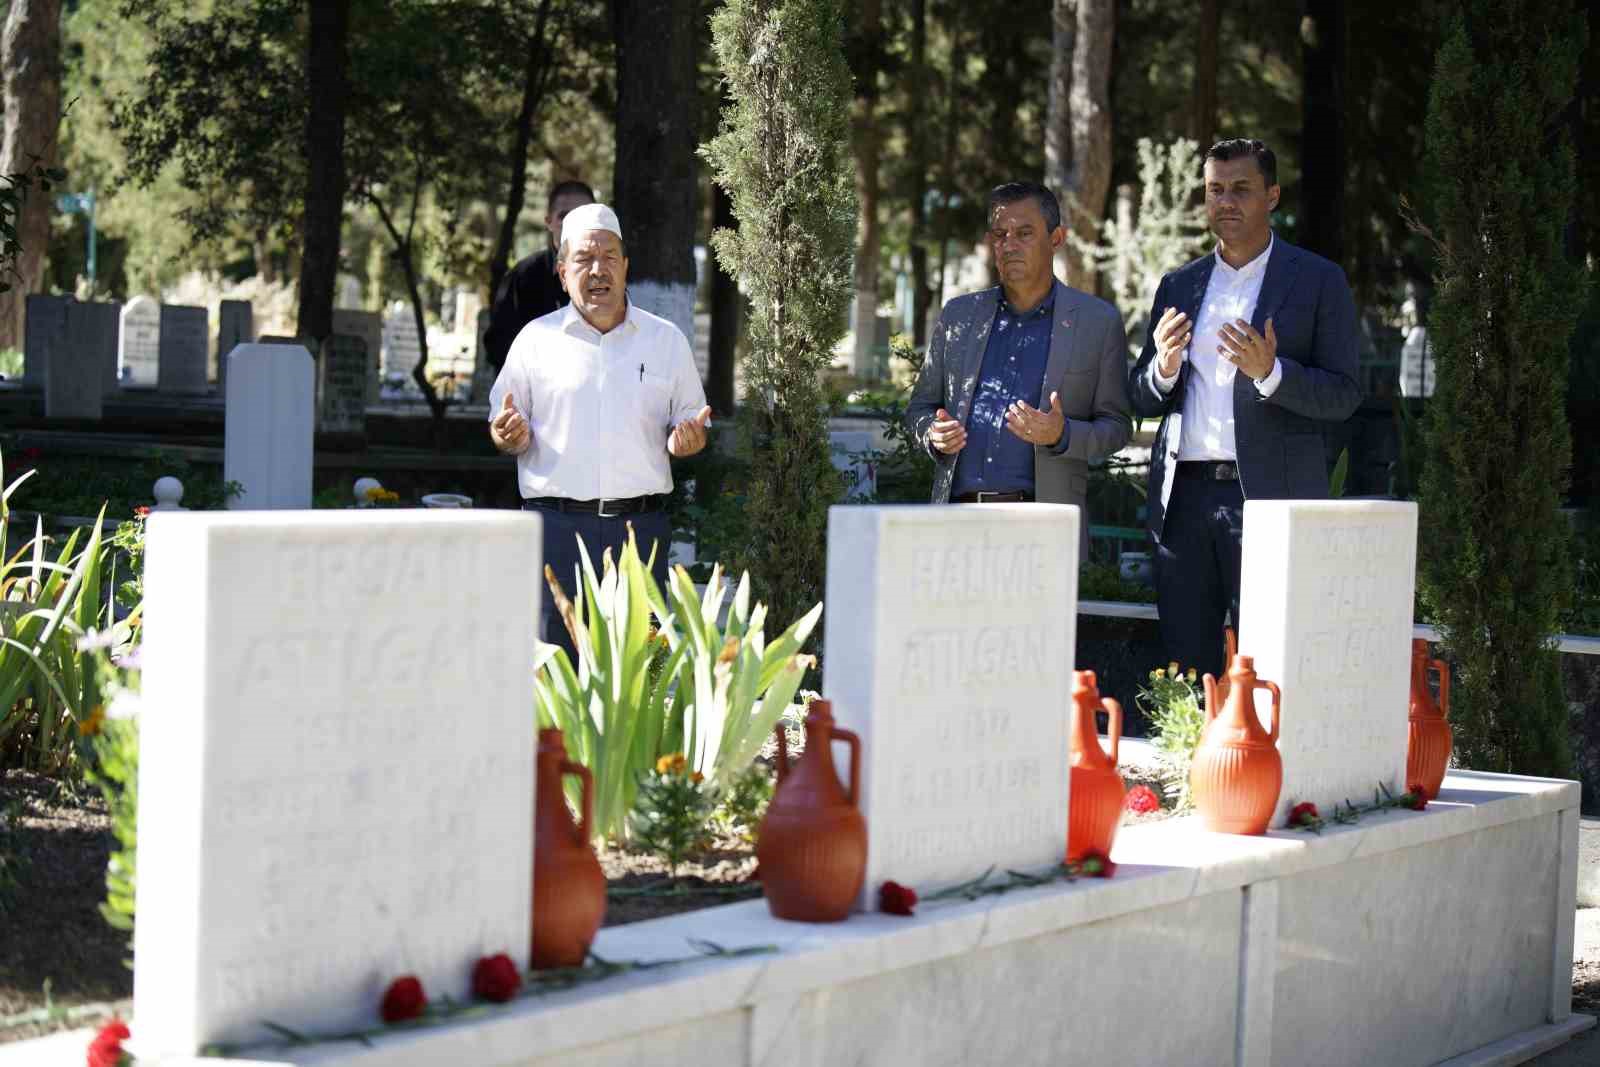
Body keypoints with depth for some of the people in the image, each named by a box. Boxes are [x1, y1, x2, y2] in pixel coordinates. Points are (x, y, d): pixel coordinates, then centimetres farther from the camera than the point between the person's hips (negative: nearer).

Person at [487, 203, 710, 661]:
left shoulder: (666, 340, 11)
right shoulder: (536, 339, 8)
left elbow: (690, 420, 17)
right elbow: (501, 428, 12)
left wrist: (688, 438, -6)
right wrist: (509, 437, -11)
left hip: (640, 526, 1)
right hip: (556, 527, -1)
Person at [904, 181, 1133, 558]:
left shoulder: (1097, 321, 7)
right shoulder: (959, 315, 16)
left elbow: (1116, 426, 9)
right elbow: (919, 406, 22)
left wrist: (1061, 436, -11)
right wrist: (934, 434, -1)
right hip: (957, 516, 2)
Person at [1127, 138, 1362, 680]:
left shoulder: (1318, 281, 3)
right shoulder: (1178, 285, 16)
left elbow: (1344, 396, -2)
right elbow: (1141, 401, 17)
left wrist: (1270, 372, -19)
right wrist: (1164, 368, -5)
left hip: (1270, 496, -4)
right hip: (1182, 498, 4)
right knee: (1185, 671, 4)